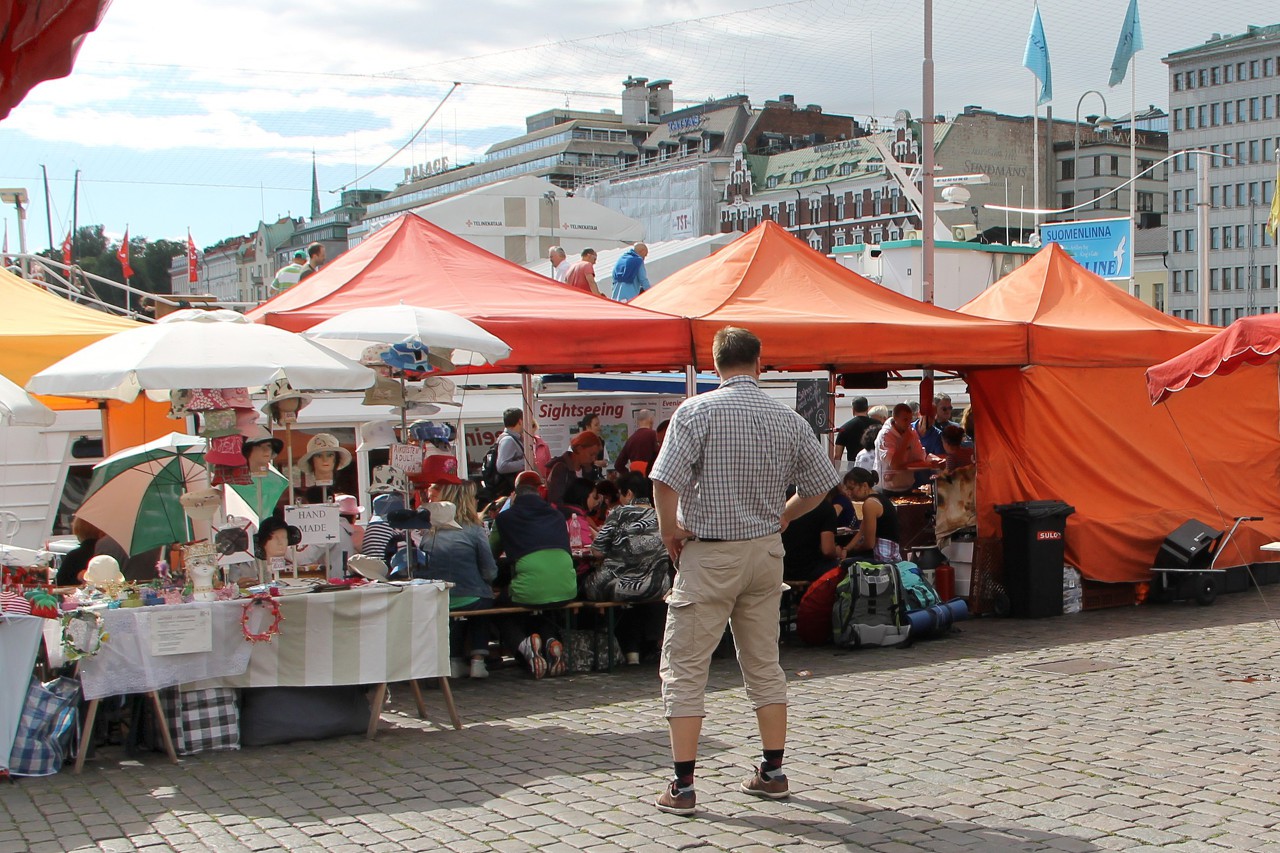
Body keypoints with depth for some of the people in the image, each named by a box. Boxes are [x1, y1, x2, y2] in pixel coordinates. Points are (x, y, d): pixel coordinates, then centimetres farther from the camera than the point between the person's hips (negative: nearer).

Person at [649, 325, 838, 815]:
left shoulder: (697, 411, -11)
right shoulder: (787, 419, 3)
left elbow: (665, 480, -19)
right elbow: (821, 483, 10)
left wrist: (671, 531, -4)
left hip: (709, 554, -5)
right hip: (766, 552, 5)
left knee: (684, 668, 2)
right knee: (764, 665, 15)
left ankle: (682, 786, 0)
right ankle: (772, 773, 21)